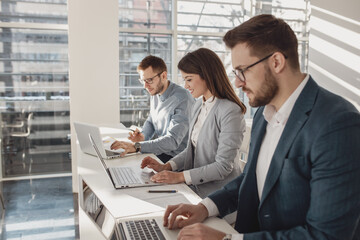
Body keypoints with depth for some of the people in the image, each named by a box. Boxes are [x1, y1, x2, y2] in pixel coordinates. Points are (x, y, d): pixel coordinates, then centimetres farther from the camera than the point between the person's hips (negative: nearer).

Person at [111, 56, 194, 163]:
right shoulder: (154, 93, 5)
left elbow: (173, 141, -29)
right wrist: (143, 136, -2)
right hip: (159, 150, 7)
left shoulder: (182, 99, -22)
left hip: (175, 157, -7)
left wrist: (137, 146, -35)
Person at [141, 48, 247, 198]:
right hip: (195, 188, 7)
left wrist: (181, 177, -20)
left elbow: (223, 166, -19)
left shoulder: (231, 111, -18)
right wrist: (167, 166, 1)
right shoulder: (199, 105, 9)